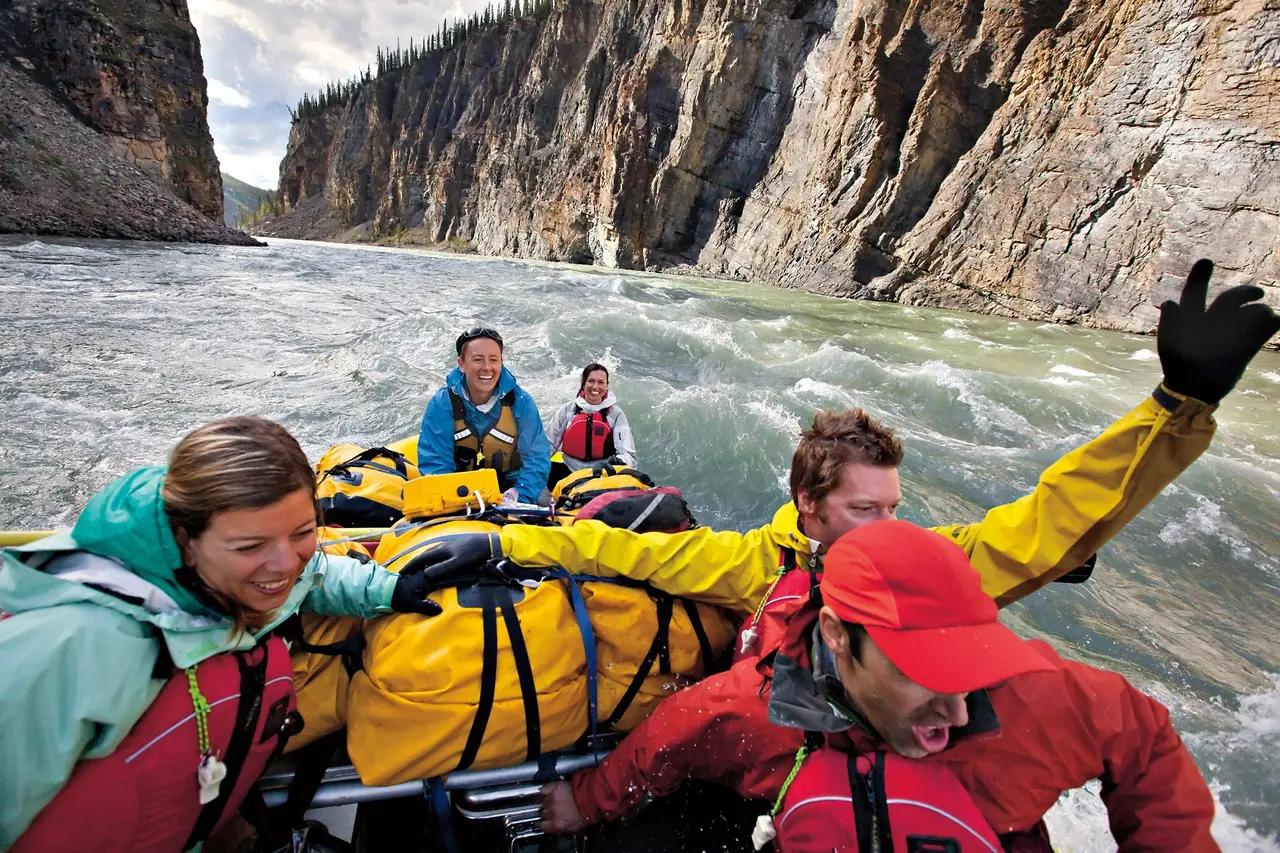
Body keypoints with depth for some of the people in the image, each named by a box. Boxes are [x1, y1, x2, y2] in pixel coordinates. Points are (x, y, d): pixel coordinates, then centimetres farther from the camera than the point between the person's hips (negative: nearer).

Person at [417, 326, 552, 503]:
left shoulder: (521, 402, -9)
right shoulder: (441, 404, -10)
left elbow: (536, 459, -10)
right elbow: (434, 462, -13)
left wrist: (519, 497, -26)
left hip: (508, 486, 1)